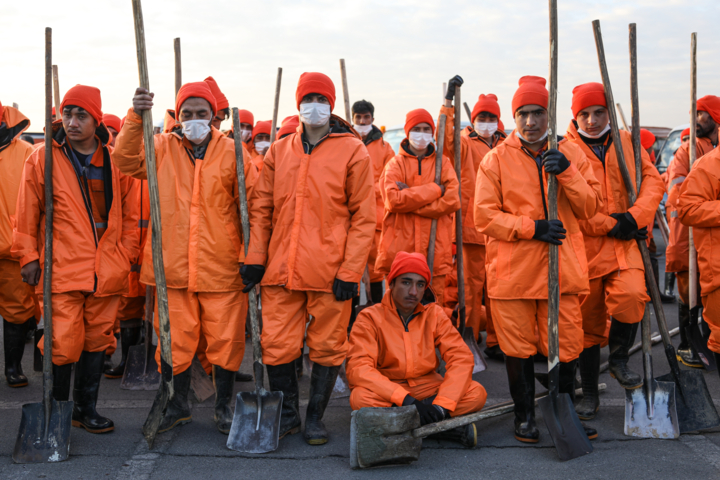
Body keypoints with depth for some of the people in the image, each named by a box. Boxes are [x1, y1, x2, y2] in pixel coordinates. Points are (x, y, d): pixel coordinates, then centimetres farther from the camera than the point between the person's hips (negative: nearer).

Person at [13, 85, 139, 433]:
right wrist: (29, 257, 2)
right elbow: (26, 214, 3)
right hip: (62, 271, -3)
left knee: (97, 341, 11)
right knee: (63, 345, -4)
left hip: (107, 272, 3)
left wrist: (126, 255, 10)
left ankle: (86, 409, 25)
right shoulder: (43, 157, -1)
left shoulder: (114, 160, 6)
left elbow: (129, 214, 14)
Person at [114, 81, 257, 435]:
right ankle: (178, 405, 28)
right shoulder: (163, 148, 8)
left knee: (225, 339, 4)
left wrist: (251, 256, -6)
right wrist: (136, 118, -21)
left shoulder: (232, 152, 1)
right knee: (175, 340, 9)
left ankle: (223, 406, 23)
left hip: (221, 266, -1)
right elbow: (126, 160, -8)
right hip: (172, 265, 2)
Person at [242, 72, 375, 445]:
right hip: (281, 268, 3)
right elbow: (261, 208, 12)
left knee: (327, 347, 7)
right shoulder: (279, 151, 11)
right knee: (276, 345, 4)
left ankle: (315, 418, 24)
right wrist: (255, 257, 3)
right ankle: (287, 415, 24)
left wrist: (350, 270, -9)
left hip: (329, 271, -3)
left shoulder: (352, 150, 0)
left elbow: (364, 216, -3)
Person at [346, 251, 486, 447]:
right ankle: (451, 426, -27)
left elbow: (461, 358, -8)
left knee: (476, 393, -20)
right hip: (386, 392, -2)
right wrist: (406, 400, -34)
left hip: (427, 388, 2)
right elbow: (359, 369, -22)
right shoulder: (370, 318, -10)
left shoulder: (434, 314, -1)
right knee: (361, 398, -36)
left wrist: (442, 405, -25)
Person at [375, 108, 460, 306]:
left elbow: (452, 201, -3)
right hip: (400, 249, -1)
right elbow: (393, 200, -9)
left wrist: (410, 195, -9)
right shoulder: (395, 164, 9)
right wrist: (434, 190, -8)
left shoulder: (443, 163, 13)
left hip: (434, 250, 1)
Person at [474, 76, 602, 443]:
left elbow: (590, 207, 3)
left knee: (566, 345, 6)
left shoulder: (570, 154, 7)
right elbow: (485, 216, -5)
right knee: (518, 347, 6)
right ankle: (524, 416, 23)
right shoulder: (497, 159, 0)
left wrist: (567, 173, -13)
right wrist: (531, 227, -15)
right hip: (512, 270, -2)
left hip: (562, 267, 2)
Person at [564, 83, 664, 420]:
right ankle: (590, 395, 22)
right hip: (584, 247, -2)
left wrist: (636, 216, -13)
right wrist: (609, 225, -14)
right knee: (588, 321, 6)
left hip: (626, 244, 2)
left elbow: (653, 180, 4)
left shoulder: (628, 143, 10)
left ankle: (619, 359, 3)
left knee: (631, 297, -25)